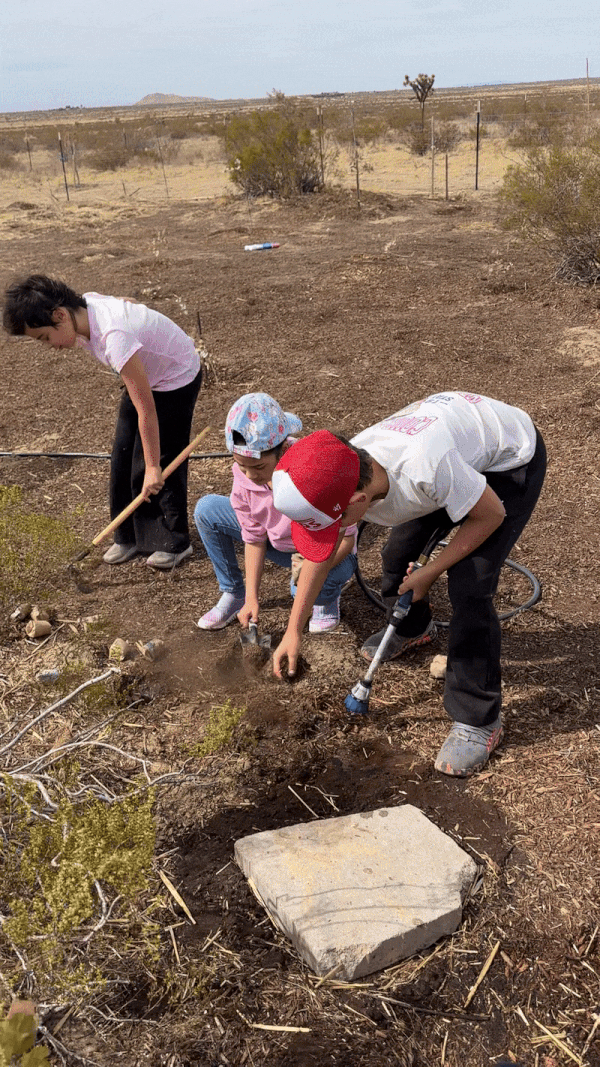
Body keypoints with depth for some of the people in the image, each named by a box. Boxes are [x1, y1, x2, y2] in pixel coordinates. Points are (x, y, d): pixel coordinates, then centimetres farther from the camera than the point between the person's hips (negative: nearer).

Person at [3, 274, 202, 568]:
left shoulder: (114, 337, -40)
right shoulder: (85, 305, -16)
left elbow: (146, 411, -36)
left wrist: (153, 467, -29)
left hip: (177, 379, -9)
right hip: (146, 373, 9)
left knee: (163, 462, -5)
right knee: (123, 458, 8)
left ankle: (175, 543, 12)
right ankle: (129, 536, 21)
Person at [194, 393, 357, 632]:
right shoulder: (244, 476, -21)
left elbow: (346, 539, -27)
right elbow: (254, 539, -10)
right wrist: (252, 598, -13)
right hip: (279, 543, 5)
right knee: (206, 510, -8)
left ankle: (327, 597, 1)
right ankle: (233, 595, 8)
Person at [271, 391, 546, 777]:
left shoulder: (425, 466, -45)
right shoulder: (344, 475, -22)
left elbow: (491, 515, -25)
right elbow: (321, 555, -2)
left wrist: (429, 573, -17)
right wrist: (293, 632, 3)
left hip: (511, 459, -6)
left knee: (469, 587, -17)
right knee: (398, 553, 8)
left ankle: (479, 721, -1)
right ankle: (412, 629, 44)